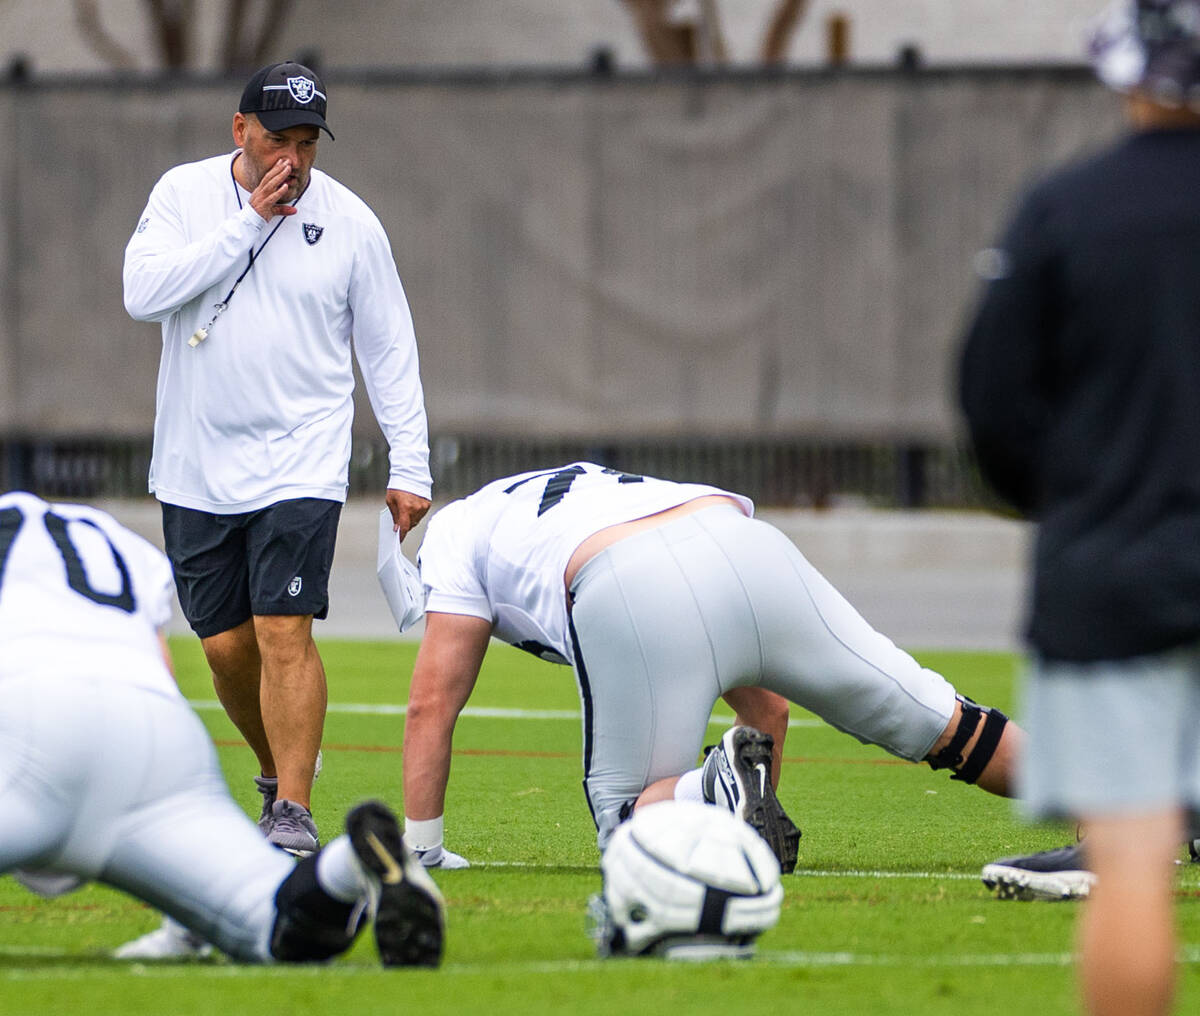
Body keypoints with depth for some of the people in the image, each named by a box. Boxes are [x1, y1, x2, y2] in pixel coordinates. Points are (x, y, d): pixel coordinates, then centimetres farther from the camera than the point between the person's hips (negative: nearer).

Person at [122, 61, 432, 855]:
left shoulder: (349, 221, 0)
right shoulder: (185, 193, 1)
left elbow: (390, 349, 6)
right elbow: (143, 292, -15)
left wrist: (410, 465, 1)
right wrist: (250, 222, -17)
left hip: (301, 462, -2)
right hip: (197, 467, 2)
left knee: (284, 632, -15)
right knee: (226, 644, 6)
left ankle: (294, 811, -14)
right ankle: (279, 772, 28)